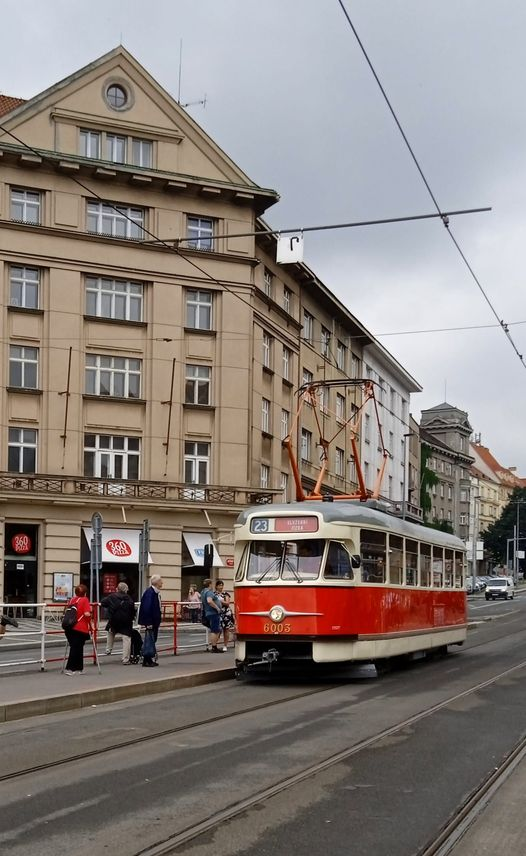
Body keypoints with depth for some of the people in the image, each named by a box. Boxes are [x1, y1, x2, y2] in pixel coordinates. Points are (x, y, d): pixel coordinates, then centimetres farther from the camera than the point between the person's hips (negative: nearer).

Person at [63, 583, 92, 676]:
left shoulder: (71, 600, 10)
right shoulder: (84, 600, -6)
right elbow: (87, 614, -17)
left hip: (69, 629, 6)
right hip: (80, 629, -6)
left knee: (74, 648, 13)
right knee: (76, 649, -1)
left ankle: (78, 668, 18)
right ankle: (68, 668, -7)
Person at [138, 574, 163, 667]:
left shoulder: (156, 592, 10)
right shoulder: (149, 592, -20)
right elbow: (147, 607, -24)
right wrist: (148, 623, -25)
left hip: (155, 620, 10)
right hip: (150, 621, -10)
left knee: (153, 639, 14)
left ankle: (149, 659, 22)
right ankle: (146, 660, 5)